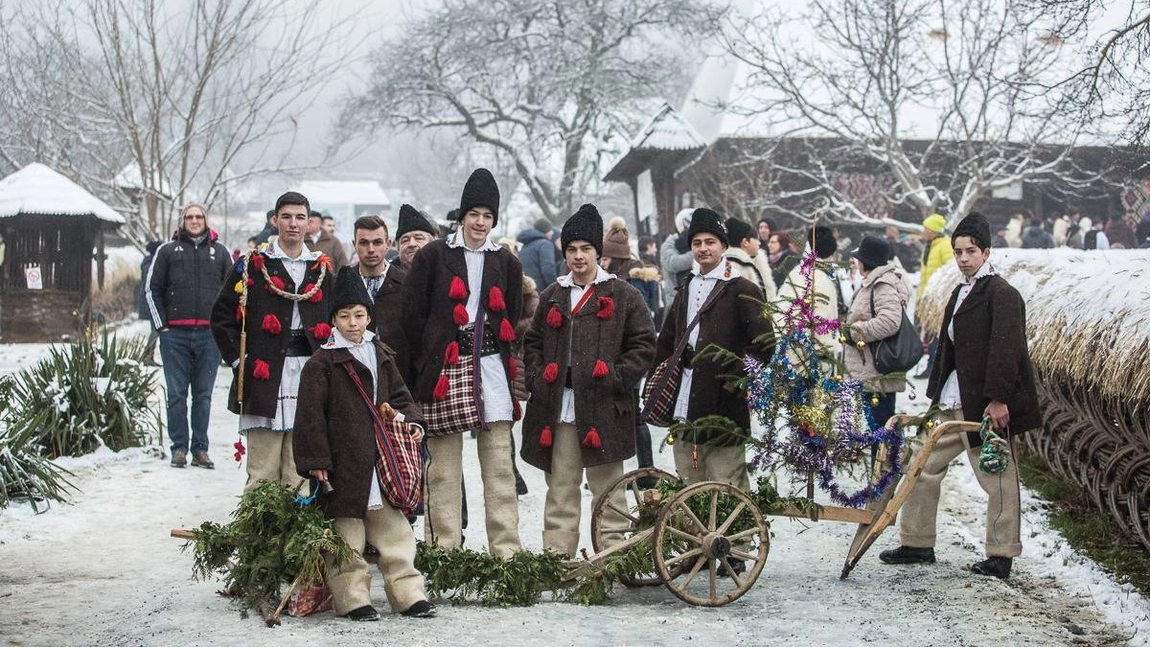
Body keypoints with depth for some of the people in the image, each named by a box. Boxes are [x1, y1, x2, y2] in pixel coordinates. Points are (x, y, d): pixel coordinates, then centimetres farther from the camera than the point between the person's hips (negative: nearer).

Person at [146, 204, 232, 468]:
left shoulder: (220, 252, 12)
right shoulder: (167, 251, 8)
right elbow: (153, 289, 8)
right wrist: (161, 326, 0)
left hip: (210, 334, 1)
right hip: (175, 334, -1)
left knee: (203, 394, 3)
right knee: (177, 393, -1)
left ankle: (200, 449, 6)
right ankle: (179, 448, 3)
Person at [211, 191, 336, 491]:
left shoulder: (322, 269, 15)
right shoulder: (252, 265, 4)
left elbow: (334, 322, 22)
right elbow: (222, 317, 5)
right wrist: (239, 360, -4)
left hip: (309, 375, 3)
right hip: (264, 376, -3)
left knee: (300, 475, 1)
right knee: (263, 476, -4)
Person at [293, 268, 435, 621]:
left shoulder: (382, 356, 14)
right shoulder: (322, 363, -5)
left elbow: (399, 395, 24)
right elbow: (310, 415, -7)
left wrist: (411, 421, 5)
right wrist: (316, 461, -12)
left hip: (383, 462, 5)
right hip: (343, 464, -5)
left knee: (395, 531, 7)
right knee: (346, 536, -1)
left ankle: (409, 595, 11)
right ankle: (352, 600, 6)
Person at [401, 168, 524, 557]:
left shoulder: (505, 264, 14)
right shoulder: (433, 257, 4)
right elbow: (413, 314, 3)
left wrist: (506, 362, 11)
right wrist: (428, 361, 2)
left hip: (491, 368, 2)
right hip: (445, 368, -2)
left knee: (500, 465, -2)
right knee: (444, 467, -1)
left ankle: (506, 550, 0)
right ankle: (444, 550, 3)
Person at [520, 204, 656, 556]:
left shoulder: (623, 295, 4)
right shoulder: (553, 296, 17)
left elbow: (643, 345, 1)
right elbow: (532, 342, 22)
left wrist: (615, 380, -9)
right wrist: (537, 377, 5)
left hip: (603, 407, -4)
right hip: (558, 407, 4)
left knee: (606, 485, 0)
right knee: (561, 487, 5)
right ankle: (556, 555, 7)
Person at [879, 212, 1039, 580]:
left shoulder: (1001, 294, -12)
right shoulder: (961, 293, 17)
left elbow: (1005, 350, -19)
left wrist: (998, 399, -24)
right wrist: (937, 395, 19)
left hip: (987, 405, -9)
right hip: (954, 404, 10)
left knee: (998, 477, 0)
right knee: (924, 467, 12)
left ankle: (1002, 555, 8)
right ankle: (917, 543, 22)